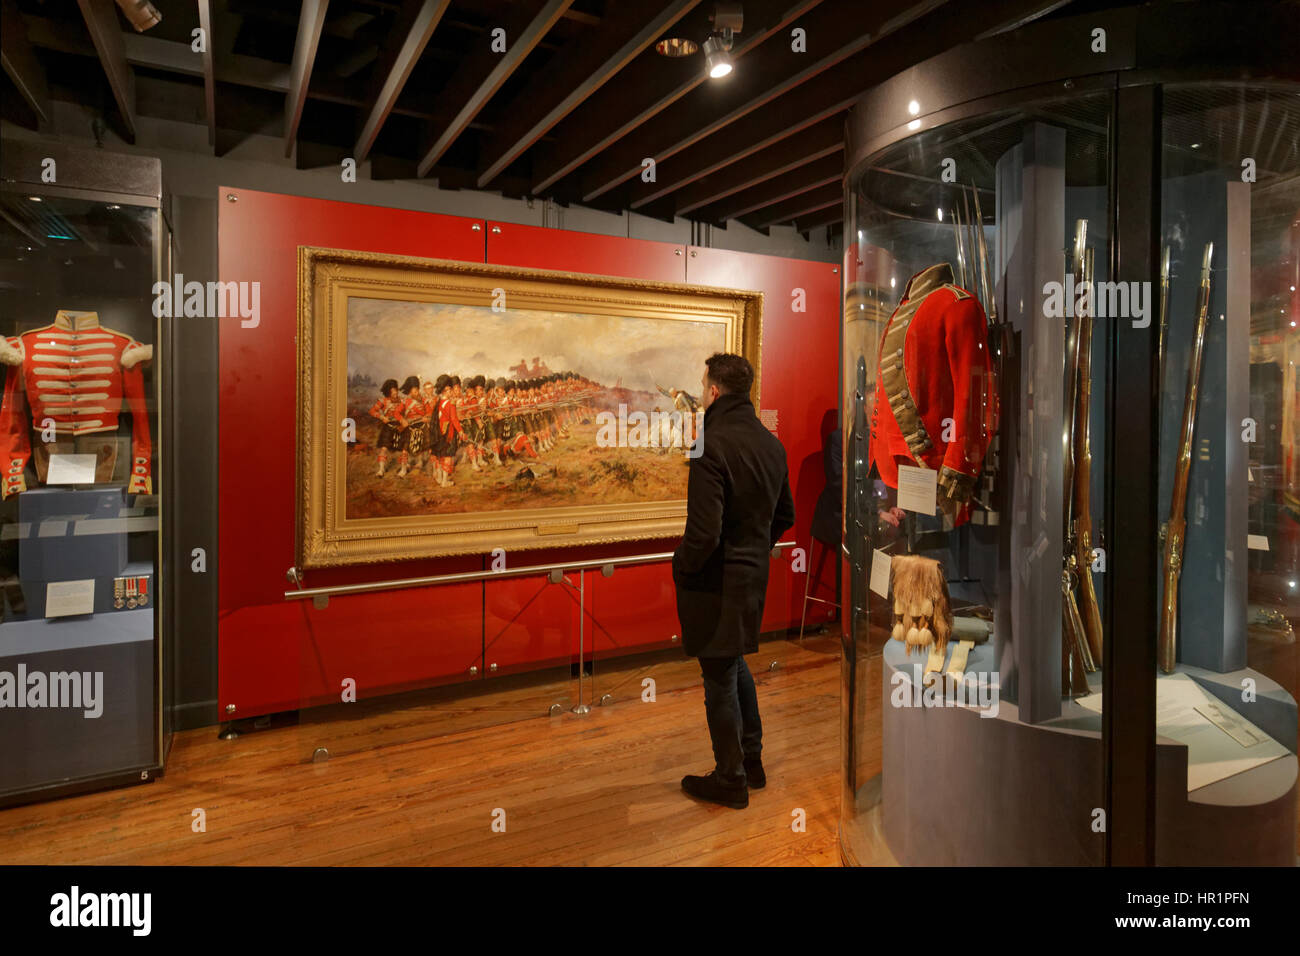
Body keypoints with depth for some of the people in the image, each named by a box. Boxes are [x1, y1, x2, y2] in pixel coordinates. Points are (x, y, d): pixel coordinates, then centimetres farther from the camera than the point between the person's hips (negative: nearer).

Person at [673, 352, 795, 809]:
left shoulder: (713, 446, -23)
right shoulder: (771, 443, 4)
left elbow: (704, 531, -26)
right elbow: (786, 515, 13)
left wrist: (680, 567, -9)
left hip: (717, 582, -8)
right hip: (755, 574, 8)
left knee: (719, 678, 8)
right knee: (736, 664, 25)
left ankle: (730, 779, 25)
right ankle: (751, 761, 37)